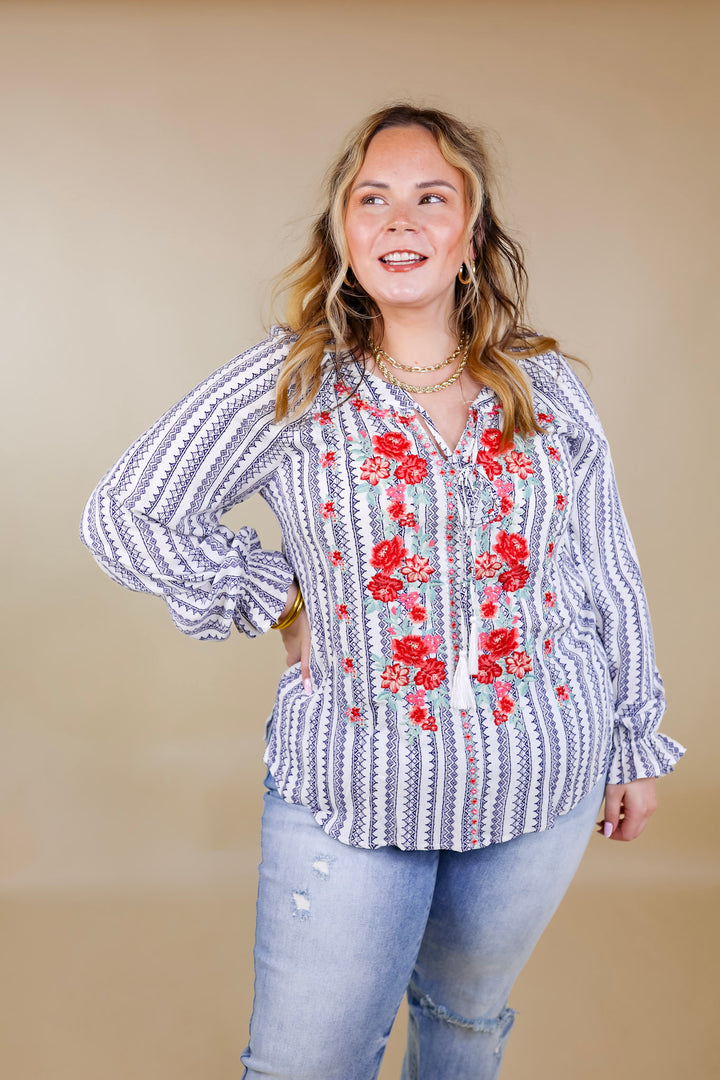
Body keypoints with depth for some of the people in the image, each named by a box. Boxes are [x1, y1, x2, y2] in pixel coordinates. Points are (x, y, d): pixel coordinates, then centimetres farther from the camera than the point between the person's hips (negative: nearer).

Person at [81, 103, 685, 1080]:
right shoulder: (286, 385, -8)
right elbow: (127, 516, -5)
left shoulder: (546, 387, 0)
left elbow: (606, 575, 6)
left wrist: (637, 742, 11)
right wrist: (281, 604, -8)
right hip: (350, 791, -2)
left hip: (544, 782, 3)